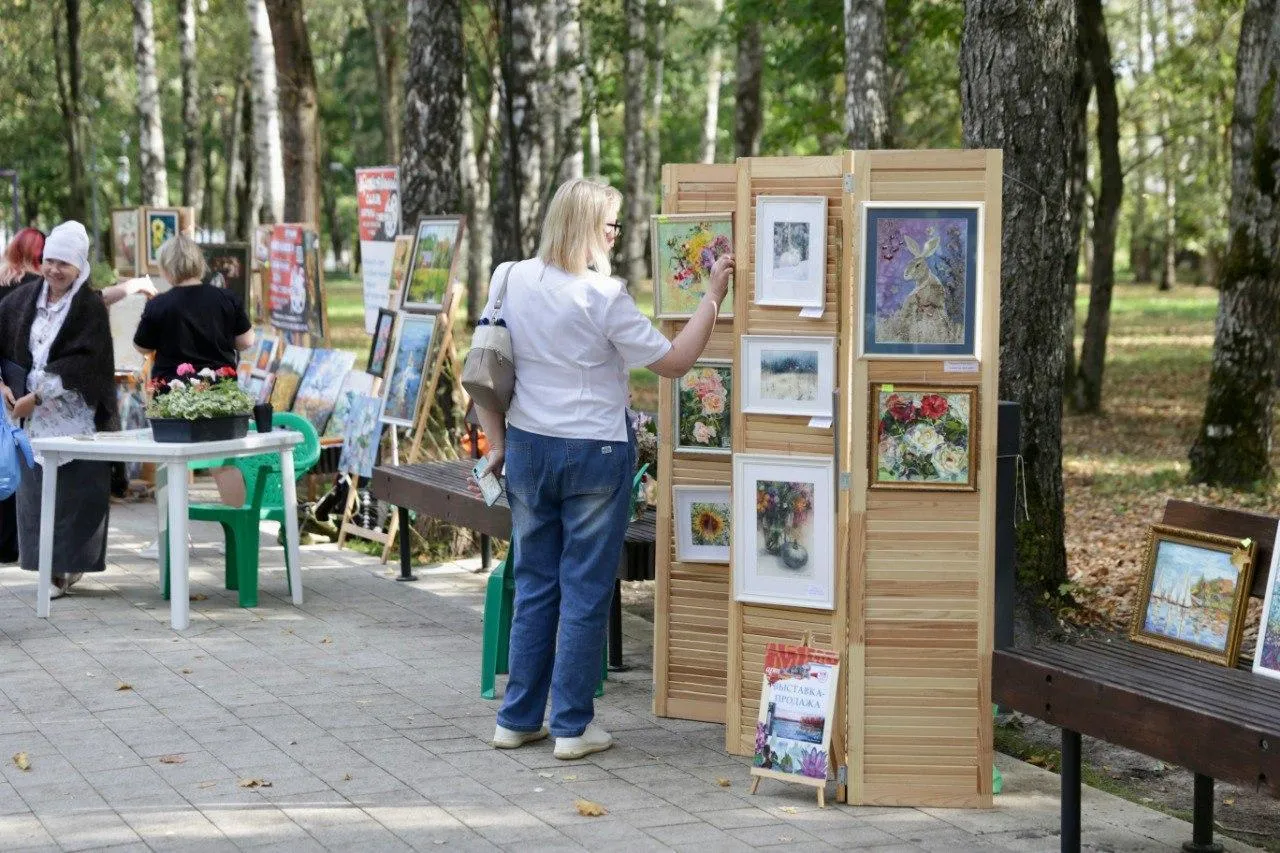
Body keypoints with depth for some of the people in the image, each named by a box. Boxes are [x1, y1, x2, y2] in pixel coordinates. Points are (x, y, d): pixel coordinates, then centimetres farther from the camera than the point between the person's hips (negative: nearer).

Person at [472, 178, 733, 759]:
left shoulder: (511, 280, 0)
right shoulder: (605, 297, -15)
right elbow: (675, 362, -7)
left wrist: (497, 443, 13)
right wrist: (714, 296, -2)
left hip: (528, 448, 5)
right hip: (594, 452, -5)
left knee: (534, 586, 14)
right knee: (586, 593, 4)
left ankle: (518, 718, 19)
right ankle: (572, 727, 8)